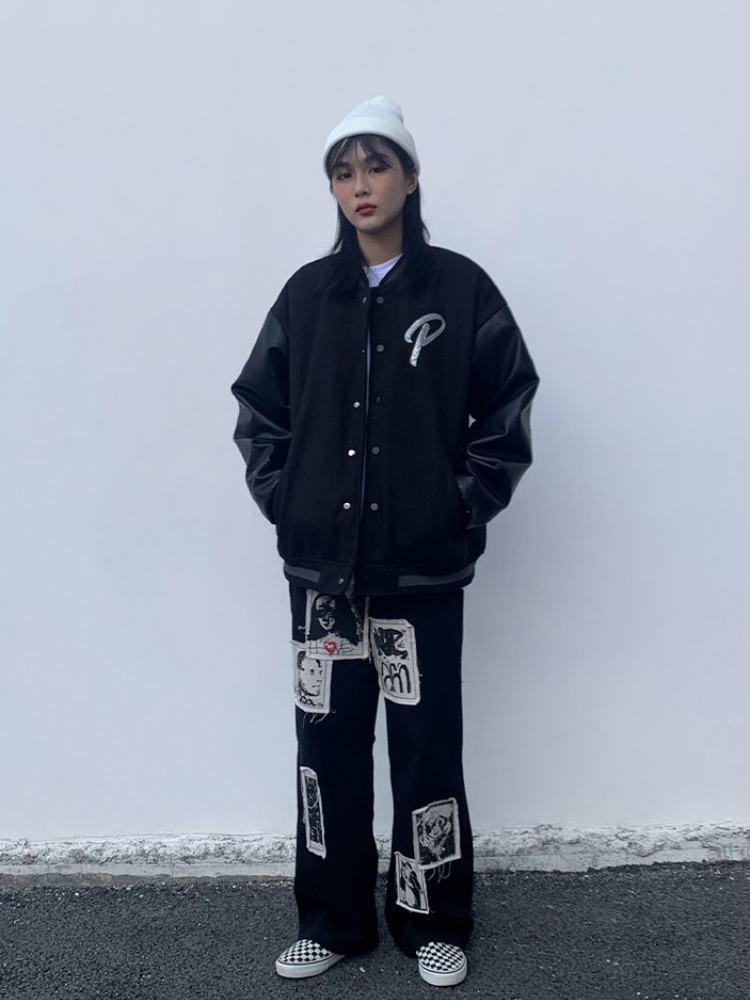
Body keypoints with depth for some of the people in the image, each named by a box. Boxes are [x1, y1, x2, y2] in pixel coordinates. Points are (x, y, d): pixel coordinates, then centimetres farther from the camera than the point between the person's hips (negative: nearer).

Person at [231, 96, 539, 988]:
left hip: (424, 569, -2)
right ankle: (332, 922, 28)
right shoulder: (307, 293, 6)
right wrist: (281, 501, 1)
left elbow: (507, 408, 1)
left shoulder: (460, 287, -1)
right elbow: (258, 409, 11)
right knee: (328, 745, 10)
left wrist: (467, 508, -5)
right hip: (320, 566, 3)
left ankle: (433, 924, 25)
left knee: (427, 746, 5)